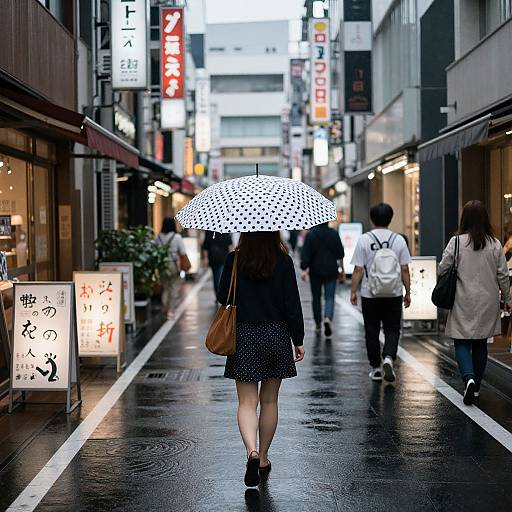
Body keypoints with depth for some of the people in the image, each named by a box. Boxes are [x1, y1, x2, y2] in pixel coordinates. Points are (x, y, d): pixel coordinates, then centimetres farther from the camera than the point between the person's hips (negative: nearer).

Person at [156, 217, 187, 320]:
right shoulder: (177, 237, -10)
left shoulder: (159, 237, -1)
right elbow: (183, 252, -9)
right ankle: (171, 311, 2)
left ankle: (164, 308, 19)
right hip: (173, 264, -4)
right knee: (174, 288, 5)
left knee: (165, 287, 17)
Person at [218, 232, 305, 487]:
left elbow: (223, 297, 0)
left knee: (247, 402, 1)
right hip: (277, 335, 1)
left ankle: (252, 452, -22)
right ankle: (263, 458, 23)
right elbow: (292, 304, -6)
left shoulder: (234, 260, -8)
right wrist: (298, 340, 2)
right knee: (269, 401, 15)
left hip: (244, 336, -1)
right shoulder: (283, 261, -8)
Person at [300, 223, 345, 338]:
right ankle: (328, 318, -25)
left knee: (316, 297, 14)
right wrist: (342, 269, 14)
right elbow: (341, 254, 4)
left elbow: (306, 254, -12)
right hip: (331, 271, 0)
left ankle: (318, 324, 24)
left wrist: (304, 270, -10)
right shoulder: (334, 234, -1)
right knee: (329, 297, 1)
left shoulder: (310, 235, -7)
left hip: (315, 272, 0)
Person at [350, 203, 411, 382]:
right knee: (392, 329, 10)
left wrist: (353, 291, 1)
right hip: (394, 294, 1)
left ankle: (375, 368, 17)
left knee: (372, 331, 10)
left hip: (370, 294, -1)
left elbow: (358, 270, -8)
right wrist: (407, 292, 8)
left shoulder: (364, 240, -6)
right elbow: (405, 270, 0)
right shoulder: (398, 240, -2)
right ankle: (389, 358, -13)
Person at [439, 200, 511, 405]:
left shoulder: (457, 242, -10)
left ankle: (469, 379, -19)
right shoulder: (494, 244, -3)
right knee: (480, 343, 14)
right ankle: (476, 387, 21)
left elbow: (443, 269, -5)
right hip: (488, 303, 3)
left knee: (462, 342, 4)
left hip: (464, 303, -3)